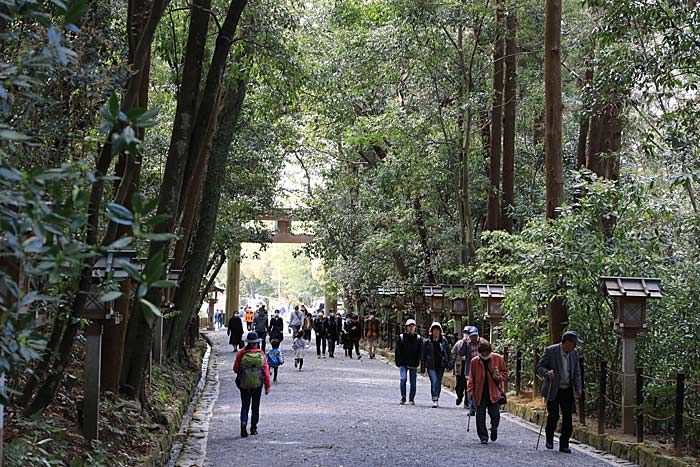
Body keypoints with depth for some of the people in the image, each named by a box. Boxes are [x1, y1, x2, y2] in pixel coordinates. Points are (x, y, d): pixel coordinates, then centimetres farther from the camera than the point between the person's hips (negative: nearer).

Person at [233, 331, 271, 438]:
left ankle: (243, 423, -18)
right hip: (258, 385, 1)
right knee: (255, 406, 15)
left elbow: (235, 369, -3)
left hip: (244, 385, -1)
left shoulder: (241, 354, -9)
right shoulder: (261, 354, -7)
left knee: (245, 406, 7)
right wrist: (267, 386, -1)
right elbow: (266, 370, -7)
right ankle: (253, 428, 19)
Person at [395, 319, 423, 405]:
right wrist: (398, 361, -2)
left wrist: (419, 360, -6)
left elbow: (420, 351, 7)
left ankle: (411, 399, 18)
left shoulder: (418, 338, 5)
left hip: (414, 364, 2)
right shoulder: (401, 337, 2)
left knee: (413, 382, 6)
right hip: (403, 363, -2)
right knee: (403, 379, -17)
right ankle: (403, 397, -4)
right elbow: (397, 351, 5)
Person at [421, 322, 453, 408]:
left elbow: (449, 353, 8)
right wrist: (423, 367, 5)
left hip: (441, 366, 2)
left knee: (438, 383, 8)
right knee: (434, 382, -16)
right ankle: (435, 401, -19)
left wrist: (450, 362, -4)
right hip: (431, 366, -2)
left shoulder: (444, 341, 5)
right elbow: (423, 355, 7)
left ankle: (436, 399, 21)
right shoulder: (427, 342, 3)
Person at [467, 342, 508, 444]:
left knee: (495, 414, -3)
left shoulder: (498, 359, 1)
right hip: (480, 392, 1)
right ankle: (483, 437, 11)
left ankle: (494, 429, 29)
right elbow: (471, 377, 10)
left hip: (494, 392, -1)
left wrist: (499, 377, -10)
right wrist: (470, 390, 1)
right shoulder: (474, 361, 2)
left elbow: (505, 372, 11)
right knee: (480, 416, -1)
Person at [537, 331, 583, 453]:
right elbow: (540, 367, -8)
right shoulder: (551, 351, -11)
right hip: (553, 390, -4)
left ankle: (564, 445, 9)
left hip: (568, 391, 4)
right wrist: (547, 373, -28)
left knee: (568, 418, 0)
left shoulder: (574, 353, 5)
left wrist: (578, 388, 4)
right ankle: (549, 439, 22)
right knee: (553, 416, -4)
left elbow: (576, 372, 12)